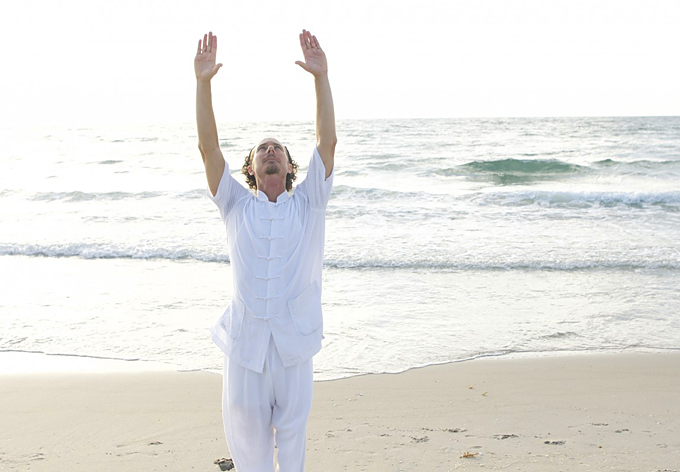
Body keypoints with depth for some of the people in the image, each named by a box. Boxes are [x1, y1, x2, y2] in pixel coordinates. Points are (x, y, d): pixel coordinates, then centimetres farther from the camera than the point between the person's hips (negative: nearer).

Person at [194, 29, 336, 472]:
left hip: (295, 345, 0)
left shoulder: (308, 205, 6)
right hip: (245, 344, 0)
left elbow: (327, 142, -4)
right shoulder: (237, 205, 6)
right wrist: (203, 82, -12)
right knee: (247, 436, 11)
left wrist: (321, 77, -11)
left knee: (292, 434, 12)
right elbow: (209, 147, -3)